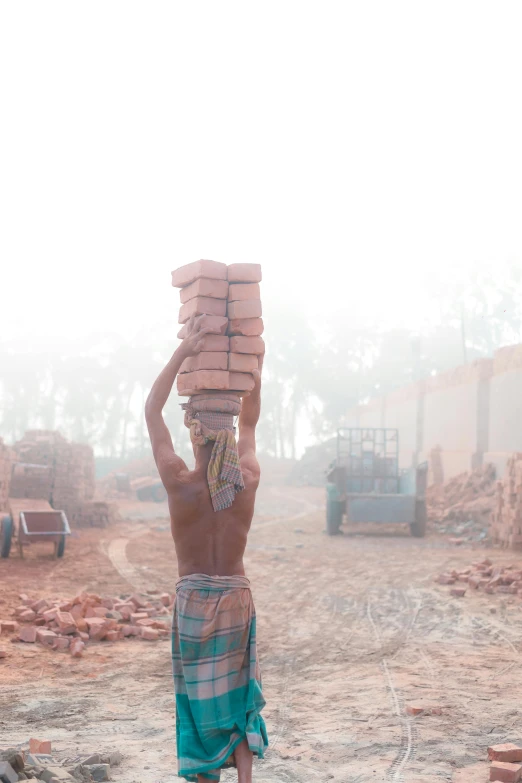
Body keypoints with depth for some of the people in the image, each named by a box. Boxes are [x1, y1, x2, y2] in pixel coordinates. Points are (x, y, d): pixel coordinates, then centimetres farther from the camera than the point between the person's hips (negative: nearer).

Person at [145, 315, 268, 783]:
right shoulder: (248, 481, -10)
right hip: (238, 600, 3)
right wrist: (255, 376, 7)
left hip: (193, 603, -2)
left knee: (201, 701, 8)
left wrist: (184, 351, -10)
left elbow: (152, 409, -8)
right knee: (238, 695, 16)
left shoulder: (179, 482, -18)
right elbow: (250, 424, 11)